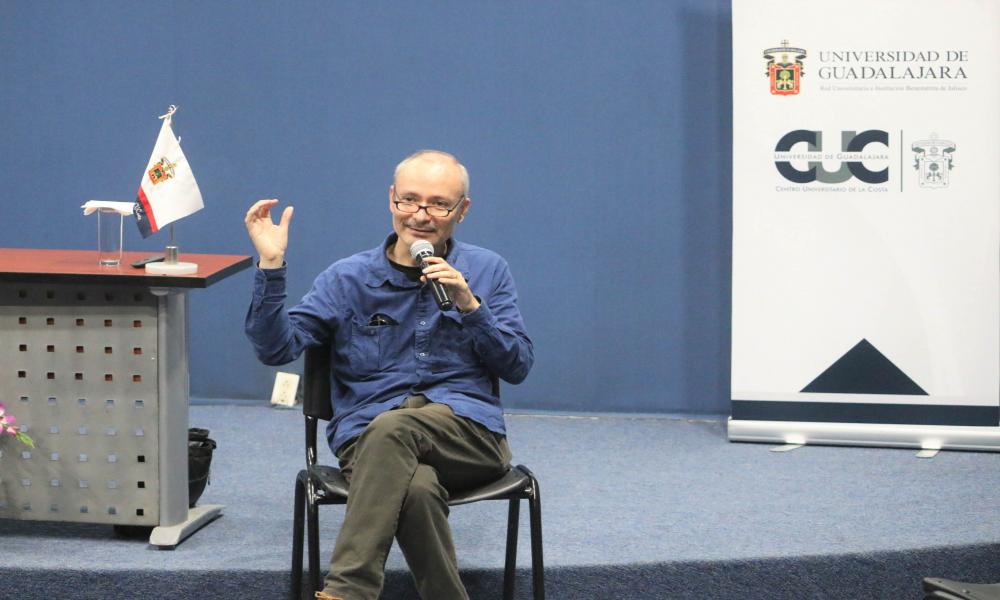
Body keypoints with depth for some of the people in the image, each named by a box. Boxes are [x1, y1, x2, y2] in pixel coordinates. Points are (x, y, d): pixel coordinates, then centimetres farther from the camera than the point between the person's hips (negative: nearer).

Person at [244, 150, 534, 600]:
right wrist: (270, 266, -12)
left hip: (469, 435, 0)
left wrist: (469, 305, -5)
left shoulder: (486, 271, 15)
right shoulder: (348, 279, 10)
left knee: (391, 429, -36)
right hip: (368, 439, 0)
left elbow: (518, 366, 9)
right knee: (417, 489, -39)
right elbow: (276, 348, 0)